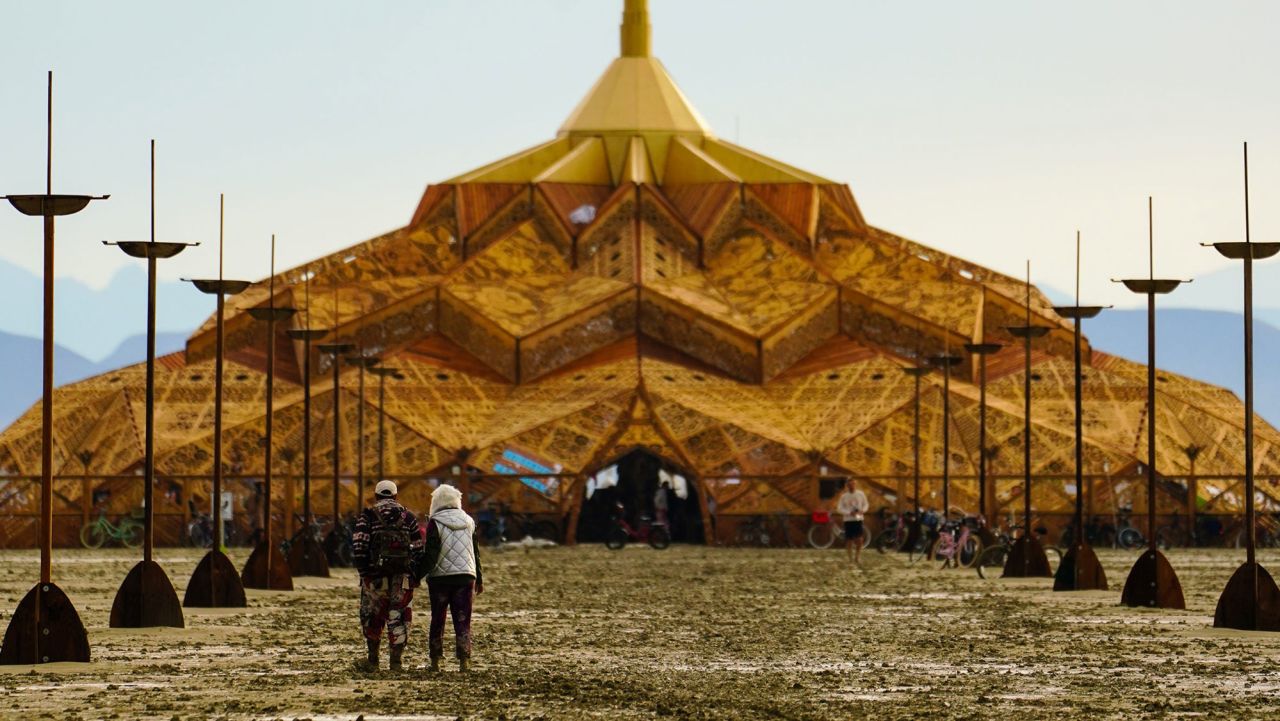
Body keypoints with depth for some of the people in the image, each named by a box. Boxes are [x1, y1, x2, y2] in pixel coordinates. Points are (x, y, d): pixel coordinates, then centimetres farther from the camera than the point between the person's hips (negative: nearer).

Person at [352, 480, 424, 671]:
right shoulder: (409, 517, 8)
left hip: (375, 576, -1)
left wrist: (363, 572, -2)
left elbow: (358, 547, -9)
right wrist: (416, 575, 8)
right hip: (403, 576, 1)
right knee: (399, 619, 6)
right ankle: (396, 661, 3)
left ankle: (373, 660, 17)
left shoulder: (368, 516, 1)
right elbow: (420, 548, 3)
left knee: (372, 617, 13)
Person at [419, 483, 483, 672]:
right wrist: (479, 580, 21)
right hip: (465, 576, 3)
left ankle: (435, 662, 11)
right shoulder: (468, 522, 8)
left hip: (440, 577, -3)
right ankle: (464, 661, -9)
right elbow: (476, 553, 14)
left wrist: (418, 575, -8)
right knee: (463, 621, 2)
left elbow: (431, 554, -13)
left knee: (437, 621, 8)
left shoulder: (435, 523, -7)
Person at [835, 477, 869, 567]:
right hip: (848, 520, -1)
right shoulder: (844, 496, -3)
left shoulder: (861, 494, 2)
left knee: (859, 539, -9)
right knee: (849, 540, 3)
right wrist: (849, 513, -17)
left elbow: (866, 504, 12)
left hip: (858, 519, 1)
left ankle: (857, 557, 11)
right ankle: (851, 559, 16)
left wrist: (863, 511, -9)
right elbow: (839, 509, -3)